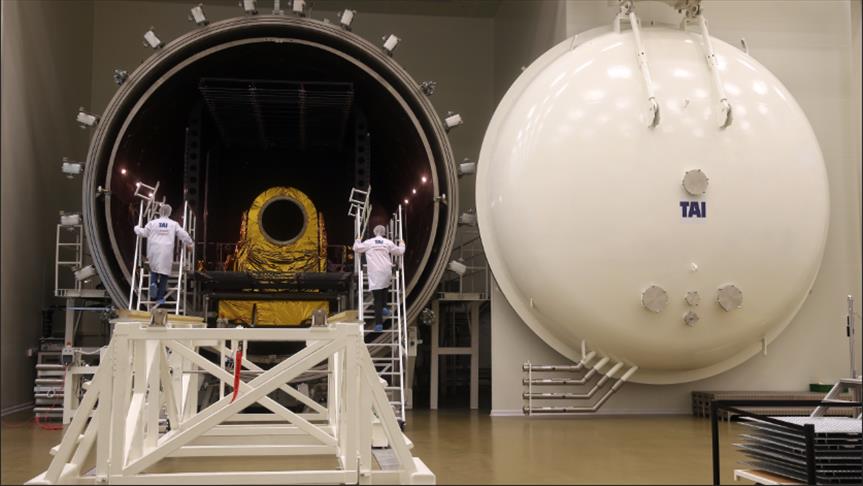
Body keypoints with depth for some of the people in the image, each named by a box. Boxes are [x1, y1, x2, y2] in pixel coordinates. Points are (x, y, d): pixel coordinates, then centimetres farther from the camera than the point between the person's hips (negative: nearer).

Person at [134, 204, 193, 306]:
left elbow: (143, 232, 8)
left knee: (154, 269, 20)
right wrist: (190, 243, 24)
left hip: (154, 252, 1)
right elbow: (183, 235, 6)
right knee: (164, 272, 5)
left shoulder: (153, 223, 4)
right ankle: (160, 298, 6)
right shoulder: (174, 224, 5)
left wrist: (136, 228, 30)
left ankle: (153, 283, -12)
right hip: (167, 252, -1)